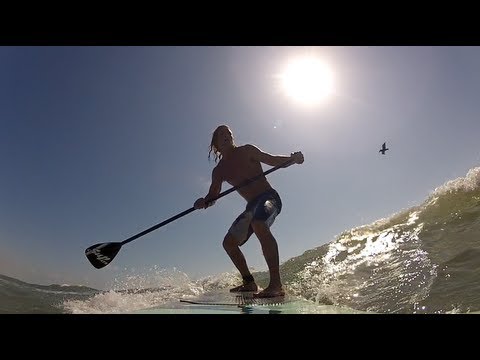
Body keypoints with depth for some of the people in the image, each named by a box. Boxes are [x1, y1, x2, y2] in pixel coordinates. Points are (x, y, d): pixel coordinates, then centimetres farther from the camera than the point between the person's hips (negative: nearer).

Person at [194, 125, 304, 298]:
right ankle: (250, 283, 16)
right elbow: (213, 195, 5)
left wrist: (293, 159, -22)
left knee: (259, 225, -37)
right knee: (229, 242, 5)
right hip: (252, 205, 7)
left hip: (269, 197, -6)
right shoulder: (219, 171, 13)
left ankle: (276, 284, -36)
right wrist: (204, 202, -18)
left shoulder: (247, 151, 1)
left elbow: (274, 160, -2)